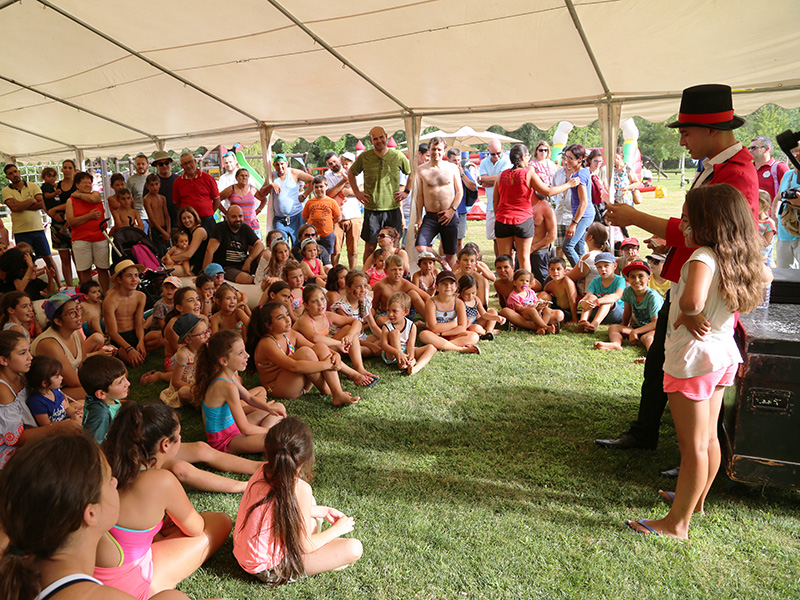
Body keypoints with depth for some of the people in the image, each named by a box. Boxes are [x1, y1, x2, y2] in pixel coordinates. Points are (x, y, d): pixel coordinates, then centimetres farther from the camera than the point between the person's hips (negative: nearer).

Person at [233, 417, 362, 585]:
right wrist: (337, 529, -2)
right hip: (270, 571, -8)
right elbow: (304, 546, -18)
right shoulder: (300, 489, -29)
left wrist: (320, 511, 14)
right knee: (354, 548, -12)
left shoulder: (263, 470, -8)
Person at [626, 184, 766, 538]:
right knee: (708, 437, 21)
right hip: (722, 353, 9)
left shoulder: (703, 257, -23)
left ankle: (677, 524, 12)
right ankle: (696, 500, 40)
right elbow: (764, 275, 26)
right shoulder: (739, 259, 3)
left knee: (692, 445, 0)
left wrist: (686, 315, -20)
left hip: (694, 357, -9)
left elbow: (693, 301, -43)